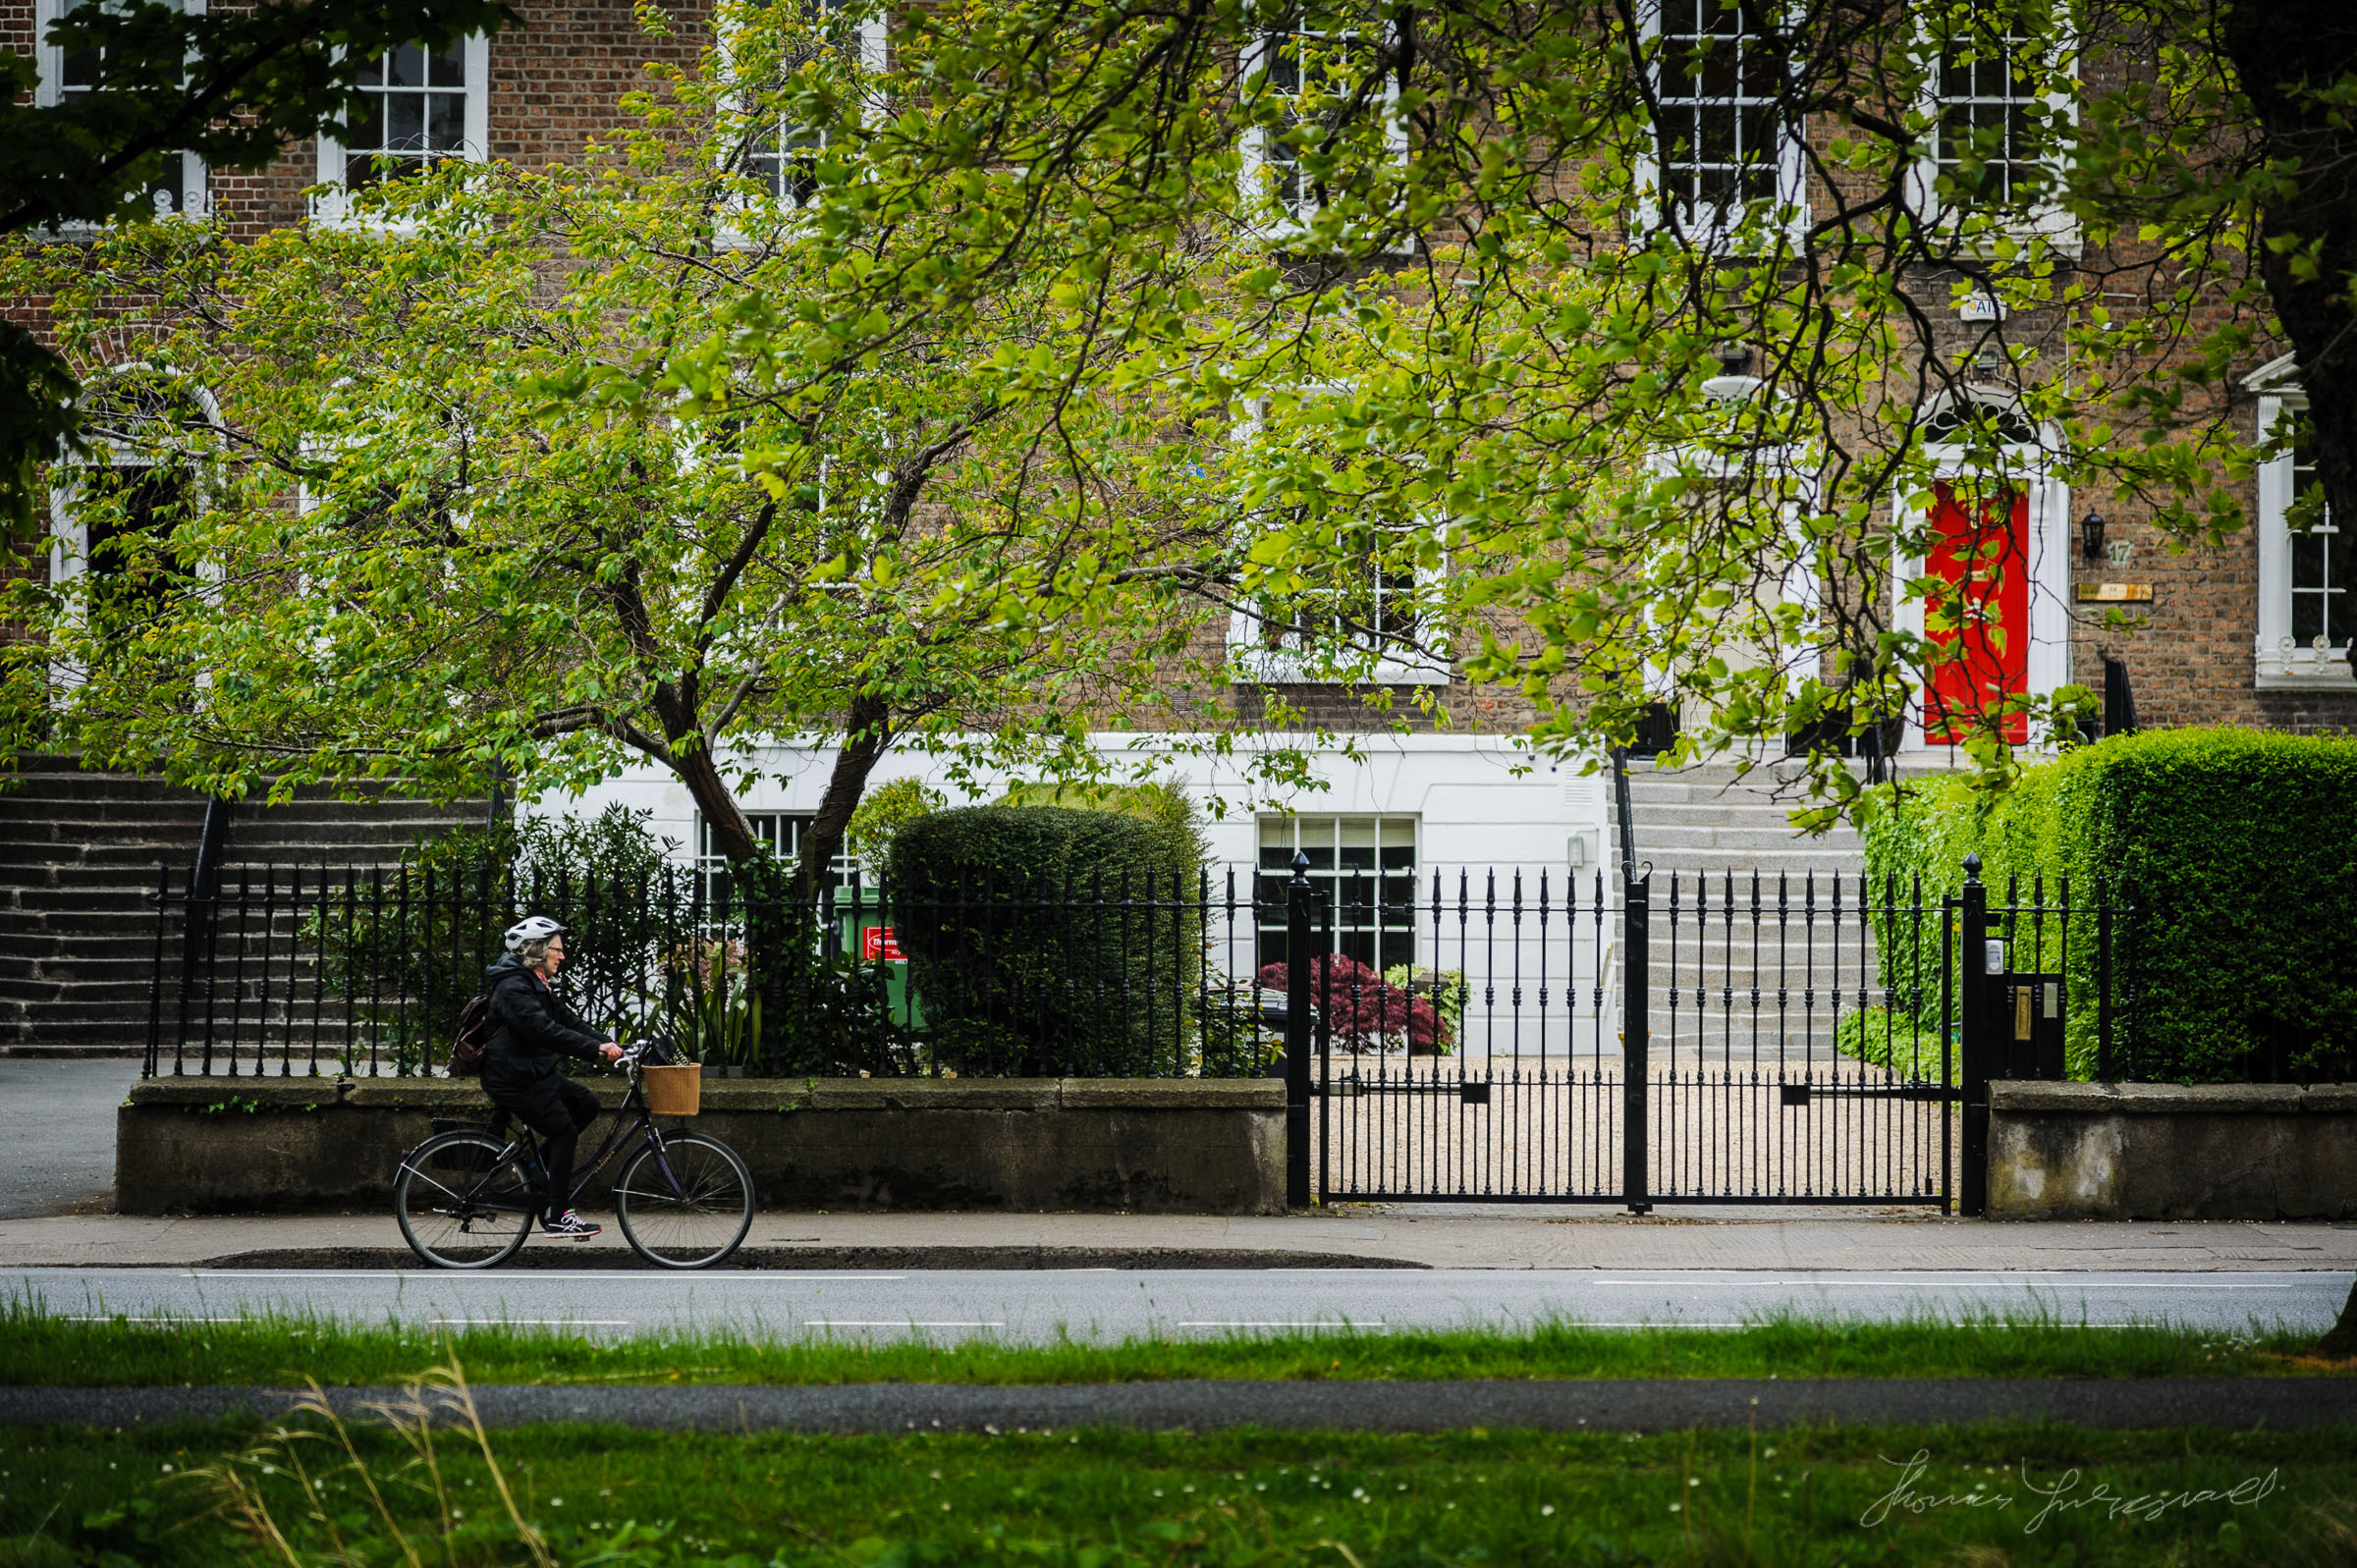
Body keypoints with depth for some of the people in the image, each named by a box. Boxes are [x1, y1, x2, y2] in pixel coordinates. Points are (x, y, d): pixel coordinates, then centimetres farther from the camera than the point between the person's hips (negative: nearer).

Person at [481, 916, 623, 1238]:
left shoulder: (537, 985, 15)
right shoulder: (514, 988, -19)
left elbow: (567, 1020, 10)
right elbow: (546, 1030, -29)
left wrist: (608, 1044, -3)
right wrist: (595, 1049, -32)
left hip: (538, 1074, 10)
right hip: (515, 1081, -10)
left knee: (587, 1105, 7)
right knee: (565, 1132, -11)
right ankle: (555, 1217, -8)